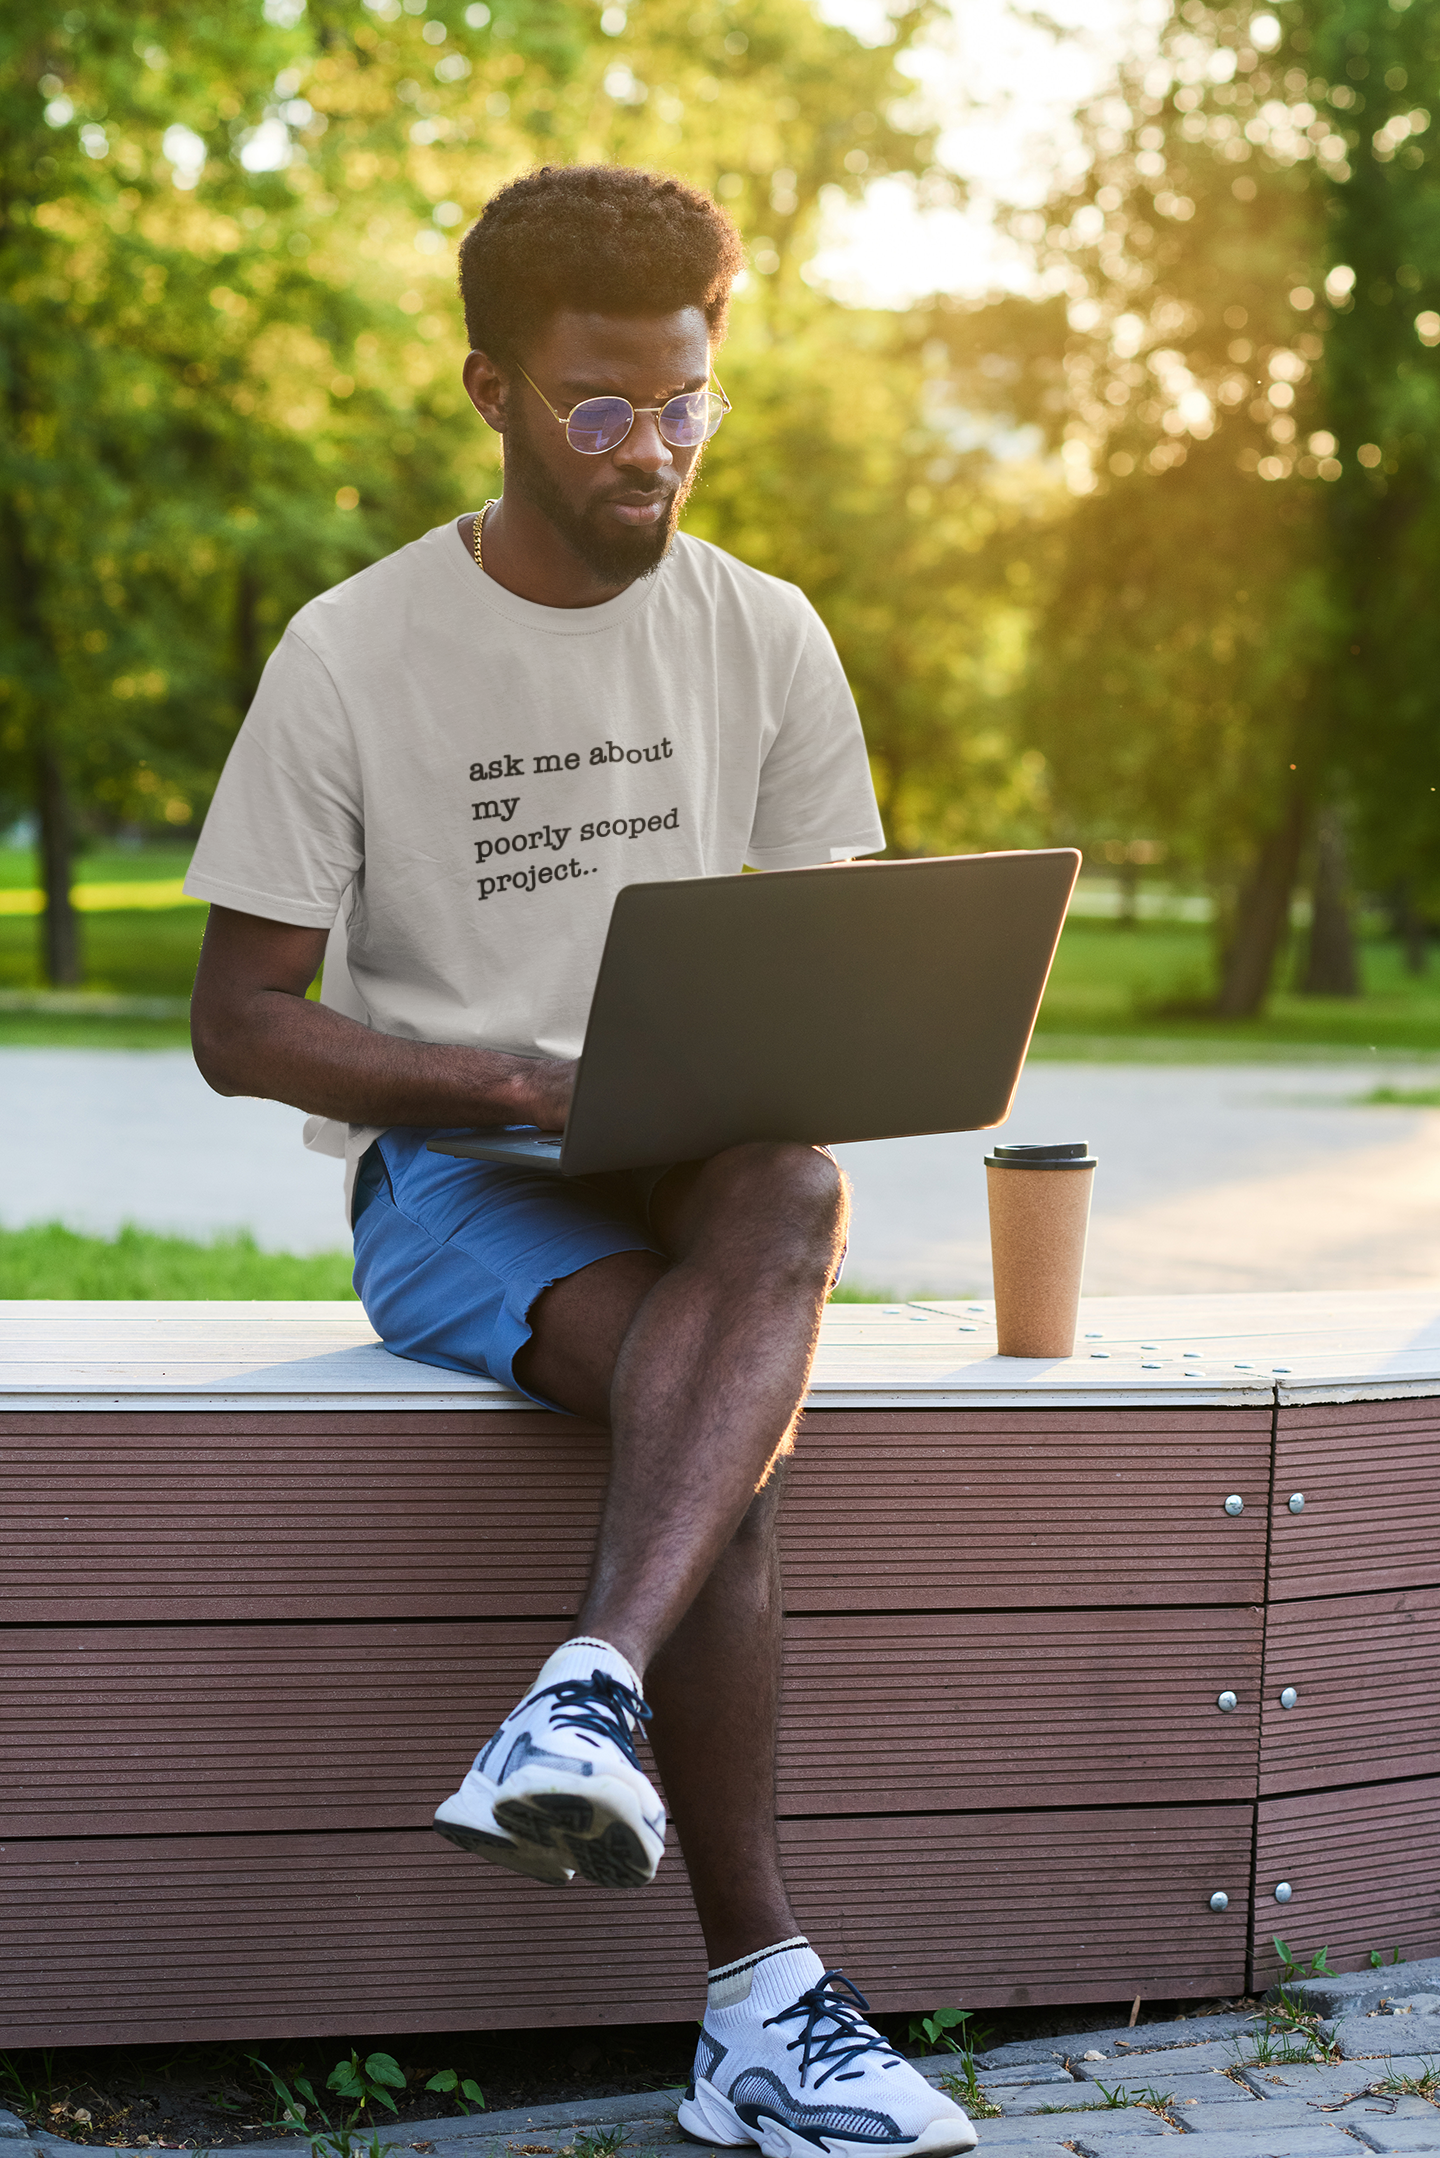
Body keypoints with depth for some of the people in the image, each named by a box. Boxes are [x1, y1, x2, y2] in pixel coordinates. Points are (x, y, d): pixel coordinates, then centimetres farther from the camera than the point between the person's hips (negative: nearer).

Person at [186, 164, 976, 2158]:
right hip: (445, 1170, -3)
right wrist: (536, 1085, -18)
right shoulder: (350, 658, -3)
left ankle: (586, 1704, -51)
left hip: (704, 1159, 3)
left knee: (795, 1190, -36)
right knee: (715, 1411, -33)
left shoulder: (766, 640, 8)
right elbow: (240, 1025, -3)